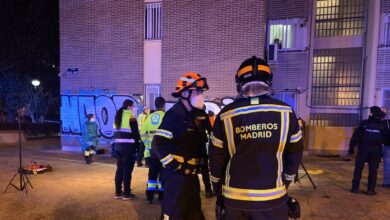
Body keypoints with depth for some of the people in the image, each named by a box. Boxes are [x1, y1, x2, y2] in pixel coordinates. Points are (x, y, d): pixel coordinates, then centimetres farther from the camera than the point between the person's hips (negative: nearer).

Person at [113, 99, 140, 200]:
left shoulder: (117, 116, 13)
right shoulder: (131, 117, -10)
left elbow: (115, 133, 15)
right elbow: (135, 134, -10)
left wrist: (117, 144, 17)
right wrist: (137, 146, -2)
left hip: (118, 146, 7)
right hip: (128, 147, -7)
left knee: (119, 169, 13)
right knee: (127, 170, -1)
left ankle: (118, 192, 20)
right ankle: (126, 194, 5)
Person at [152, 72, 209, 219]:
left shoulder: (197, 115, 11)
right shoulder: (175, 115, -17)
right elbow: (158, 144, -24)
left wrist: (202, 164, 15)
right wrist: (175, 166, -22)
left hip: (191, 174, 9)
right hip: (176, 175, -9)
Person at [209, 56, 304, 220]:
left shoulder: (226, 115, -10)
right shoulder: (286, 113, -8)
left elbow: (216, 158, -2)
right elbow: (295, 153, 2)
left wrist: (219, 191, 13)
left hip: (234, 199, 0)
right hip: (273, 198, 0)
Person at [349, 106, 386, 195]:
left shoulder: (364, 123, -2)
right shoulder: (382, 125, 4)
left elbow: (356, 136, -4)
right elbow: (385, 139, 9)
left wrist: (351, 147, 0)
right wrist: (382, 150, 17)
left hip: (364, 148, -2)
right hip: (376, 150, 2)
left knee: (358, 168, 5)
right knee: (373, 170, 6)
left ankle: (355, 187, 6)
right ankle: (371, 190, 6)